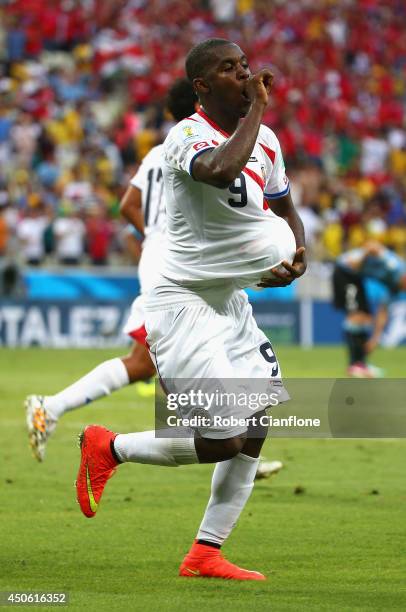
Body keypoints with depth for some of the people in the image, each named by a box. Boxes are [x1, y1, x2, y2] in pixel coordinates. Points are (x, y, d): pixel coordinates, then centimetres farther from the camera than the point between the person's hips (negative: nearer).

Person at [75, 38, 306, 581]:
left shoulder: (265, 140, 8)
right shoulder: (187, 137, -19)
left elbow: (284, 209, 23)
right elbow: (221, 171, -43)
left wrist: (299, 253, 2)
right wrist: (257, 108, -29)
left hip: (231, 301, 9)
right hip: (183, 303, -9)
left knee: (255, 430, 8)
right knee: (222, 442, -12)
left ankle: (206, 555, 18)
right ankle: (108, 448, 11)